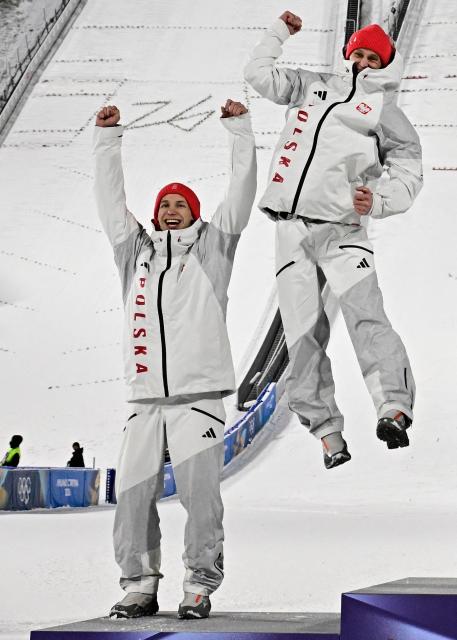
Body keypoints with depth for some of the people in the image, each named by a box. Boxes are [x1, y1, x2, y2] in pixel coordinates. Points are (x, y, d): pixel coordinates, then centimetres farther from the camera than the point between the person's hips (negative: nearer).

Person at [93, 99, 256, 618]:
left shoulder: (210, 249, 11)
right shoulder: (135, 253, 19)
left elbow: (241, 194, 4)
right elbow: (110, 199, 17)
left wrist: (239, 129, 0)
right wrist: (107, 138, 12)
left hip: (199, 397, -3)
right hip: (144, 400, 3)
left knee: (200, 496, -7)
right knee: (133, 495, -2)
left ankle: (200, 586, 4)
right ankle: (140, 586, 9)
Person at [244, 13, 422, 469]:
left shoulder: (383, 109, 9)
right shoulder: (311, 87, 21)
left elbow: (408, 171, 2)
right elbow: (259, 73, 31)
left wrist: (378, 201, -14)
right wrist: (281, 33, 28)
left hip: (340, 230, -4)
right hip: (290, 230, 4)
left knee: (365, 315, -23)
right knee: (303, 335, -3)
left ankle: (394, 406, -32)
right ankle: (325, 429, 1)